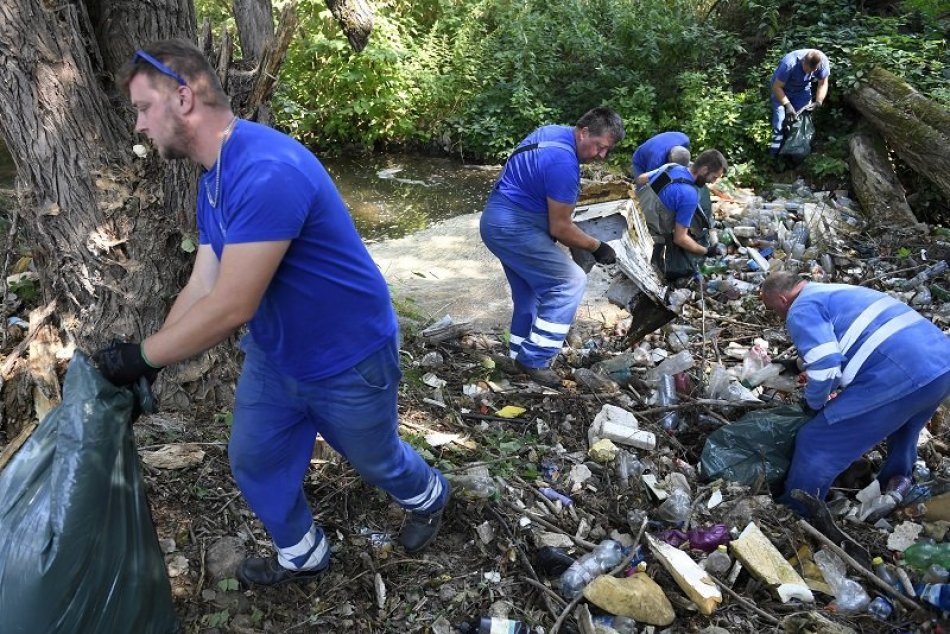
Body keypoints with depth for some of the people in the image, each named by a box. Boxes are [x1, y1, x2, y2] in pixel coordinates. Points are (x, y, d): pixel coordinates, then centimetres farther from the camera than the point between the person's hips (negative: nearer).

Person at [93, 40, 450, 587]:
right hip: (274, 357, 8)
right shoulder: (212, 183, 1)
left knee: (375, 460, 17)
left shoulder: (267, 171, -33)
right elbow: (201, 289, 2)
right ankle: (303, 555, 43)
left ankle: (430, 498, 51)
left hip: (349, 361, -8)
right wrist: (144, 363, -5)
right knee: (254, 461, 17)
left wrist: (143, 357, -20)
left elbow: (231, 308, -33)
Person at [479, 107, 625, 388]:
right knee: (570, 282, -9)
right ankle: (535, 359, -4)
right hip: (513, 227, -10)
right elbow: (559, 228, -18)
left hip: (499, 220, 10)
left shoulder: (554, 132, 8)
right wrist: (597, 247, -5)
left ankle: (521, 351, 30)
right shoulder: (564, 162, -23)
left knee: (531, 288, 18)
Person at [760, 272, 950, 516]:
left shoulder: (802, 310, -1)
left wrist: (814, 403, 5)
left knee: (815, 444, 2)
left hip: (901, 376, -9)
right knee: (903, 436, 39)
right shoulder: (836, 293, 29)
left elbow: (825, 367, -15)